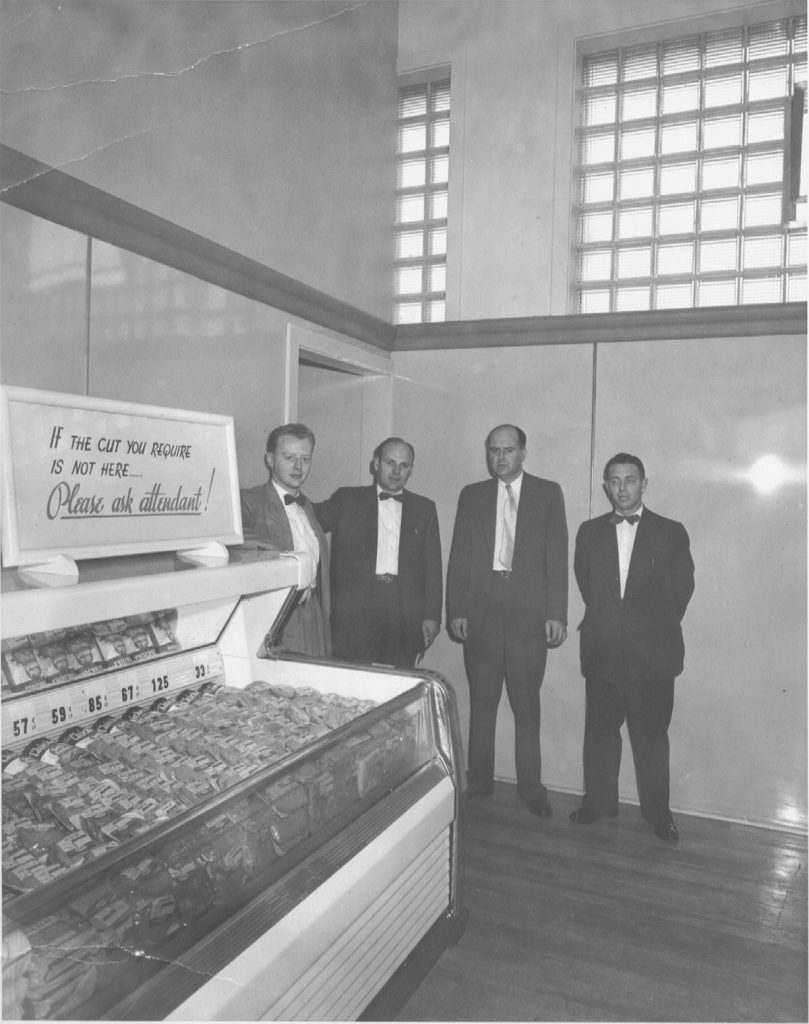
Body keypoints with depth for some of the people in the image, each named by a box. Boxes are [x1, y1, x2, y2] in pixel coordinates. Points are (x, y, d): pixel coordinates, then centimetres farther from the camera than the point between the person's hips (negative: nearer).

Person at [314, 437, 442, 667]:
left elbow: (433, 567, 10)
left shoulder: (424, 508, 14)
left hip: (405, 617, 1)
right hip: (354, 612, -1)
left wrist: (432, 616, 3)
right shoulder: (347, 499, 10)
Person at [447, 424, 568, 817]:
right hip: (480, 612, 2)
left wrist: (556, 614, -6)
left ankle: (531, 788, 15)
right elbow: (459, 556, 8)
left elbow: (557, 556, 1)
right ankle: (479, 785, 19)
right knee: (481, 702, 8)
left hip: (529, 614, -2)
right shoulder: (472, 495, 11)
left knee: (527, 704, 3)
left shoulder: (548, 493, 7)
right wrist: (456, 610, 0)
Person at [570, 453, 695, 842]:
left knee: (652, 734, 4)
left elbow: (682, 588, 5)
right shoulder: (589, 532, 9)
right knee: (600, 730, 9)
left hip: (653, 653, -2)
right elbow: (585, 584, 12)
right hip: (602, 650, 2)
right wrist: (607, 624, 7)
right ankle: (598, 802, 23)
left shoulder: (671, 532, 3)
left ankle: (658, 813, 18)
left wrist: (657, 630, 5)